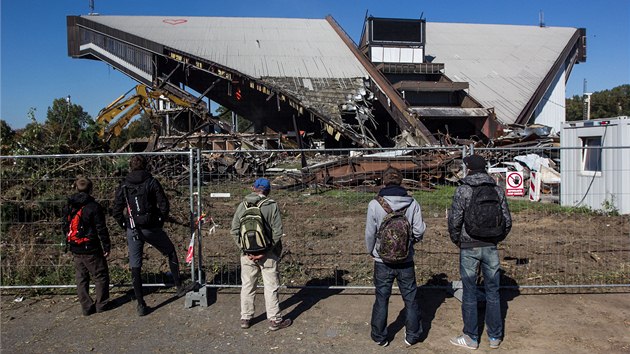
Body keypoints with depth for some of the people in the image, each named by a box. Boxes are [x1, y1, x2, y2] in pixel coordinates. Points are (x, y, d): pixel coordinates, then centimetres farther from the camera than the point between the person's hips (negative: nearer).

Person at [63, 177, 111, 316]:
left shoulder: (69, 206, 5)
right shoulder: (94, 206, -15)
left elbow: (65, 226, 13)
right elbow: (101, 229, -14)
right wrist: (107, 246, -5)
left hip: (75, 249, 6)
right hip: (91, 249, -6)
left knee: (81, 278, 13)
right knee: (100, 275, 8)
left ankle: (86, 307, 16)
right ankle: (101, 304, 13)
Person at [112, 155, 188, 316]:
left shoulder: (124, 186, 2)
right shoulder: (152, 182, -5)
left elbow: (116, 212, 2)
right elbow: (164, 205, -9)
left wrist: (126, 227, 14)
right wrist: (160, 222, 6)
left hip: (133, 231, 2)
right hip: (151, 229, -2)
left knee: (135, 268, 8)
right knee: (171, 253, 20)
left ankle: (141, 305, 11)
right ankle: (179, 287, 23)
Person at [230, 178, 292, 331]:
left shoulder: (242, 206, 0)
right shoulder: (272, 206, -9)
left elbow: (234, 231, -1)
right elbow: (277, 232, -13)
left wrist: (244, 249, -1)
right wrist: (267, 251, -9)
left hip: (247, 254, 3)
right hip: (267, 254, -3)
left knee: (247, 286, 15)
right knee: (271, 287, 7)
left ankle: (245, 318, 25)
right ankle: (274, 320, 15)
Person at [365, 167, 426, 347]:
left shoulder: (375, 204, -13)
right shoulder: (412, 203, -9)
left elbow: (370, 233, -9)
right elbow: (419, 231, -7)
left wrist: (371, 252, 10)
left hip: (383, 261, -1)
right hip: (406, 261, 1)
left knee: (381, 300, 13)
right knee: (410, 299, 17)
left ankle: (380, 337, 24)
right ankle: (412, 335, 28)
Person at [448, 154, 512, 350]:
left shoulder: (462, 190, -10)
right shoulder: (497, 190, 2)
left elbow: (454, 221, -12)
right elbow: (507, 221, 3)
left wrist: (456, 240, 5)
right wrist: (496, 239, 16)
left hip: (468, 248, -3)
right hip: (491, 248, 3)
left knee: (469, 293, 7)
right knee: (493, 292, 13)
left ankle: (471, 337, 16)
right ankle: (495, 337, 22)